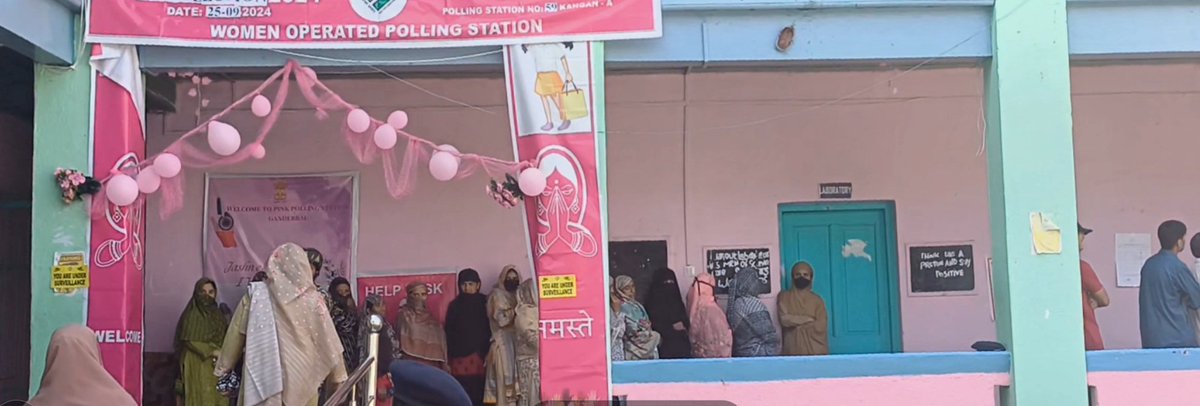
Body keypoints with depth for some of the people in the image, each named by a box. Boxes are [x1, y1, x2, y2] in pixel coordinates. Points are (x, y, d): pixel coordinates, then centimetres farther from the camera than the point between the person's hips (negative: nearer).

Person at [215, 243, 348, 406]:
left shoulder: (256, 294, -1)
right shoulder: (312, 299, -4)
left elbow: (236, 334, 8)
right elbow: (328, 342, 2)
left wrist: (224, 365, 21)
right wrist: (338, 375, 13)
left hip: (262, 373, 1)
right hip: (300, 377, 0)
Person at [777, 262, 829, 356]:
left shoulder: (817, 300, 7)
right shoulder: (784, 297, 7)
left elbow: (820, 327, -3)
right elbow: (784, 319, -8)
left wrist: (796, 324, -3)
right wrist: (808, 319, -6)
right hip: (793, 350, 0)